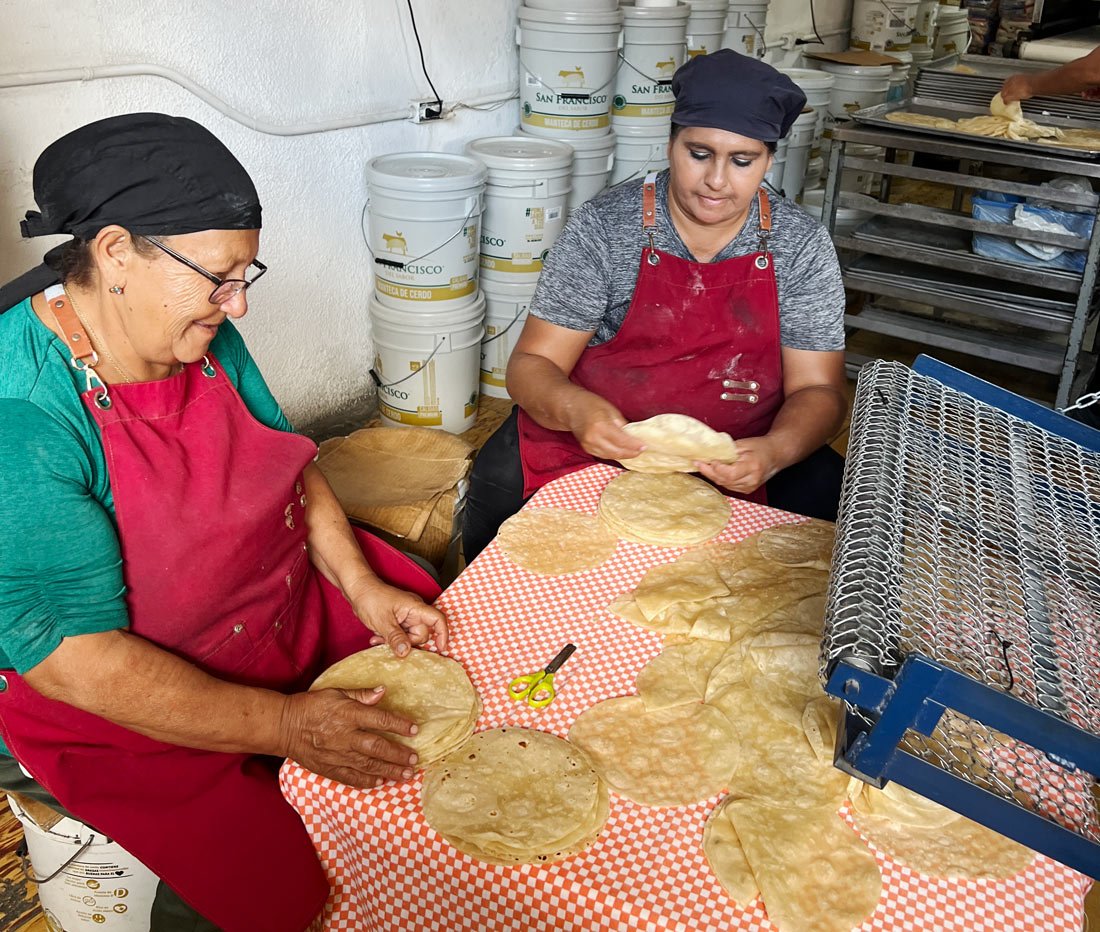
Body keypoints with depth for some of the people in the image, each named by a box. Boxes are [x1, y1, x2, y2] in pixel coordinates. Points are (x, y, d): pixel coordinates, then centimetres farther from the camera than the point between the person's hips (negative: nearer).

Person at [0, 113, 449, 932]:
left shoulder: (203, 338, -6)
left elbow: (286, 458, 8)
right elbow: (73, 661, -28)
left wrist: (362, 585, -6)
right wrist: (284, 726, -26)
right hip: (127, 712, -7)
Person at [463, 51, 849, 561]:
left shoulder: (802, 247, -3)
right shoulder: (602, 227, -8)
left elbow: (817, 389, -4)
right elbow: (531, 365, -9)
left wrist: (773, 452, -27)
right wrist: (575, 408, -33)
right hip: (599, 437, -1)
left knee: (827, 492, -24)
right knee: (501, 479, -28)